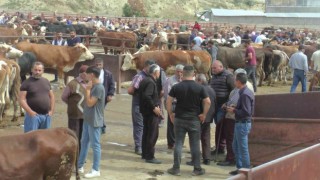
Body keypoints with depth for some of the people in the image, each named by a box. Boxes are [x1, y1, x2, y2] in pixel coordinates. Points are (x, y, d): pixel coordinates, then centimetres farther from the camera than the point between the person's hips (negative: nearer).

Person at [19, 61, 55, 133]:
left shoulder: (46, 81, 12)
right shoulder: (27, 83, -5)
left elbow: (51, 96, 18)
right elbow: (22, 100, -11)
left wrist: (51, 110, 7)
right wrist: (30, 112, -18)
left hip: (46, 115, 6)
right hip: (33, 115, -5)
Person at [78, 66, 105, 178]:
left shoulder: (99, 88, -18)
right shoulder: (92, 86, 12)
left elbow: (90, 103, -21)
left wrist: (87, 89, -15)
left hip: (94, 121, -10)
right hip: (87, 120, 10)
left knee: (95, 145, -3)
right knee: (84, 143, 16)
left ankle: (96, 170, 4)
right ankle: (79, 166, 27)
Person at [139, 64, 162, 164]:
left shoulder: (145, 80, 13)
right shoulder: (151, 82, -18)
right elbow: (147, 96, -30)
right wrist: (154, 107, -24)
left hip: (145, 110, 10)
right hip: (151, 112, -10)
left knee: (146, 132, 17)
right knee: (153, 134, -6)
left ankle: (144, 154, 26)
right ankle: (149, 157, -5)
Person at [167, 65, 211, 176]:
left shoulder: (176, 87, -1)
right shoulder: (199, 88, -4)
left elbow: (168, 102, -2)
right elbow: (208, 102, -7)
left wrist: (170, 114, 6)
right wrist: (204, 114, 2)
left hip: (179, 119, 1)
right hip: (194, 120, -1)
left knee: (178, 143, 6)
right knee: (195, 144, 6)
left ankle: (176, 168, 8)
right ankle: (197, 169, 12)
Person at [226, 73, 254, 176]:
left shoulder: (244, 94, -20)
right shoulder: (246, 92, 10)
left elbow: (246, 112, -25)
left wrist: (234, 111, -14)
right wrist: (234, 109, 7)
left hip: (243, 124, -10)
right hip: (240, 123, 10)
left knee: (243, 148, -1)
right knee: (235, 146, 19)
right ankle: (240, 167, 27)